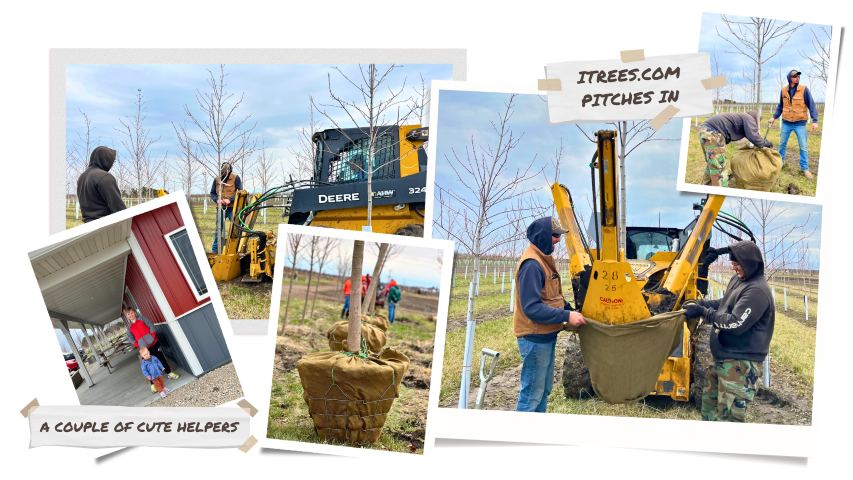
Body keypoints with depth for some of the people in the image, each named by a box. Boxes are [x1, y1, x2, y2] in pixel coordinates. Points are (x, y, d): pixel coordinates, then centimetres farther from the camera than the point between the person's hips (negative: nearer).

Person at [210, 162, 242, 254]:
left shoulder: (236, 178, -2)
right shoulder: (217, 179, 7)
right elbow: (212, 193, 11)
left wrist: (230, 200, -17)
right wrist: (217, 199, -10)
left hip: (232, 208, -3)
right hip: (221, 208, 3)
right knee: (218, 229, 7)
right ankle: (215, 249, 15)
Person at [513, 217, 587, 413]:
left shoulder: (544, 259, 10)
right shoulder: (531, 264, -21)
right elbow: (532, 307, -27)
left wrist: (571, 310, 6)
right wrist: (566, 316, -25)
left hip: (546, 337, 10)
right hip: (535, 338, -10)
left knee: (544, 389, 20)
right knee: (532, 393, -3)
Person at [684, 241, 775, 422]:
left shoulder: (757, 291, -21)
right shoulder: (738, 280, 8)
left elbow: (735, 324, -25)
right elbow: (725, 305, 20)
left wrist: (703, 312, -18)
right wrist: (701, 304, 4)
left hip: (740, 364, -10)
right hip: (723, 359, 10)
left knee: (728, 415, -7)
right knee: (709, 402, 22)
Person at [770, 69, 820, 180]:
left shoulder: (804, 90, -9)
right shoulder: (784, 90, 0)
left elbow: (811, 105, -7)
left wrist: (815, 121, -13)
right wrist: (774, 117, 8)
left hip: (800, 124, -3)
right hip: (786, 123, 3)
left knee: (803, 147, -1)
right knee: (782, 144, 12)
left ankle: (804, 169, 8)